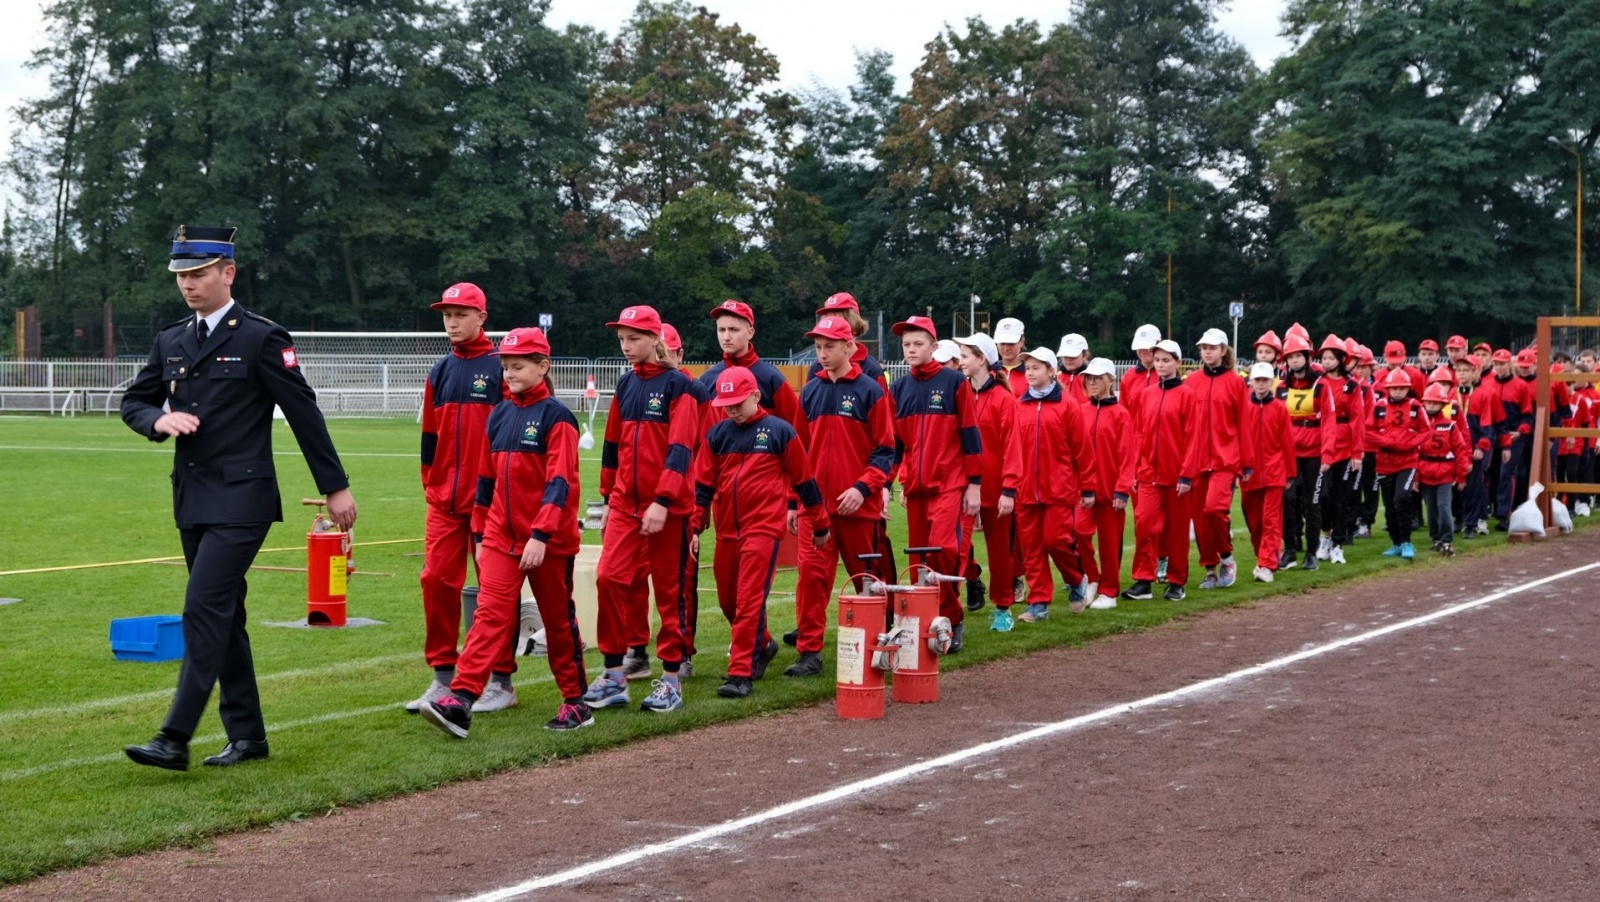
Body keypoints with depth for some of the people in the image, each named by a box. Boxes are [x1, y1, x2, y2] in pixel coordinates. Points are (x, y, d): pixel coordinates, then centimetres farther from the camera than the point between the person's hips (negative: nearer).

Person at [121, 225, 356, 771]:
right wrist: (159, 420, -5)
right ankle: (247, 736, 20)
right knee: (224, 617, 12)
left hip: (241, 500, -7)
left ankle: (175, 740, -15)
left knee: (205, 611, -14)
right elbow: (133, 400, 19)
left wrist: (336, 486, -5)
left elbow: (303, 413, -6)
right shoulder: (171, 341, 12)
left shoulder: (262, 338, -8)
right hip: (191, 500, 7)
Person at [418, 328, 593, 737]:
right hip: (501, 536, 5)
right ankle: (460, 701, -17)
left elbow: (559, 482, -17)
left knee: (558, 619, 7)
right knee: (490, 614, -7)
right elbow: (486, 478, 16)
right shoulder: (500, 415, 10)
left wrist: (541, 535, -25)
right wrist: (481, 533, 15)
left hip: (549, 539, -5)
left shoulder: (556, 416, -9)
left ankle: (576, 703, 20)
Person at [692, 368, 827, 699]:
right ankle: (763, 645, 38)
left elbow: (804, 481, 3)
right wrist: (695, 528, 4)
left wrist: (820, 525, 8)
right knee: (728, 601, 13)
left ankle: (742, 674, -10)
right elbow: (702, 485, 9)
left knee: (749, 602, -12)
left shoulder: (780, 431, -2)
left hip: (763, 528, -5)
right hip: (726, 531, 5)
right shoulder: (717, 435, 7)